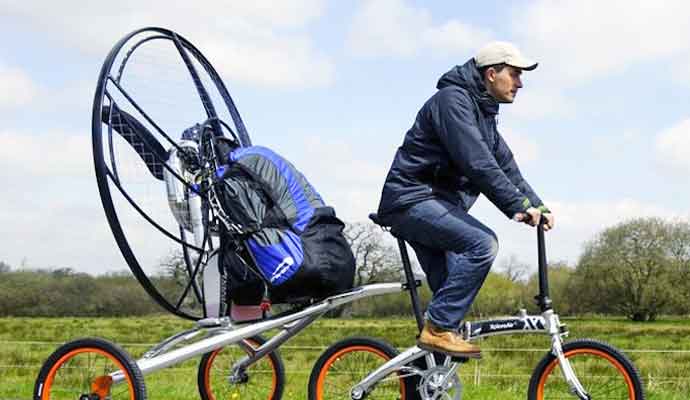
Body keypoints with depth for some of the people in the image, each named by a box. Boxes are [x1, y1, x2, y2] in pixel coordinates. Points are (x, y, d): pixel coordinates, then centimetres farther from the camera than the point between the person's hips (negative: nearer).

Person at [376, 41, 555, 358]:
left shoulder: (483, 113, 18)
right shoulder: (453, 100, -14)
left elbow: (506, 168, 15)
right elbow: (478, 164, -25)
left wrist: (537, 205, 2)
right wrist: (518, 206, -27)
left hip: (435, 204, 11)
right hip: (412, 200, -11)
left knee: (450, 291, 8)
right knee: (482, 244, -26)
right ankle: (437, 328, -21)